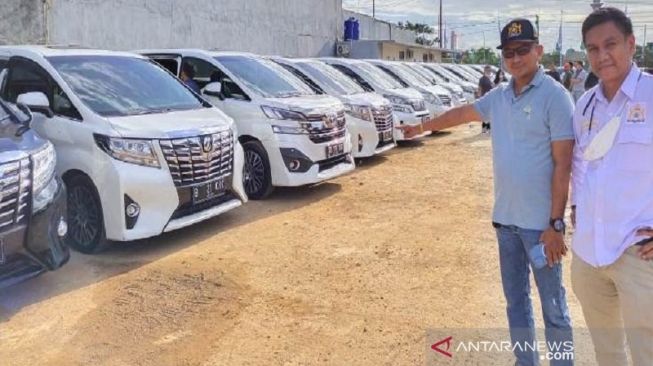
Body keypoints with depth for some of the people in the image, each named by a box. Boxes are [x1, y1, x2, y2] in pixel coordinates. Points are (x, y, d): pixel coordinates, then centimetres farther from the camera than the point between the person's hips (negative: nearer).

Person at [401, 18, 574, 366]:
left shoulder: (554, 96, -11)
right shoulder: (499, 96, 8)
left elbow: (562, 164, -14)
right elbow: (462, 113, 26)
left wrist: (556, 224, -17)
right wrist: (421, 127, 37)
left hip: (540, 221, -6)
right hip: (505, 218, 6)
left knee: (552, 304, 5)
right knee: (515, 300, 17)